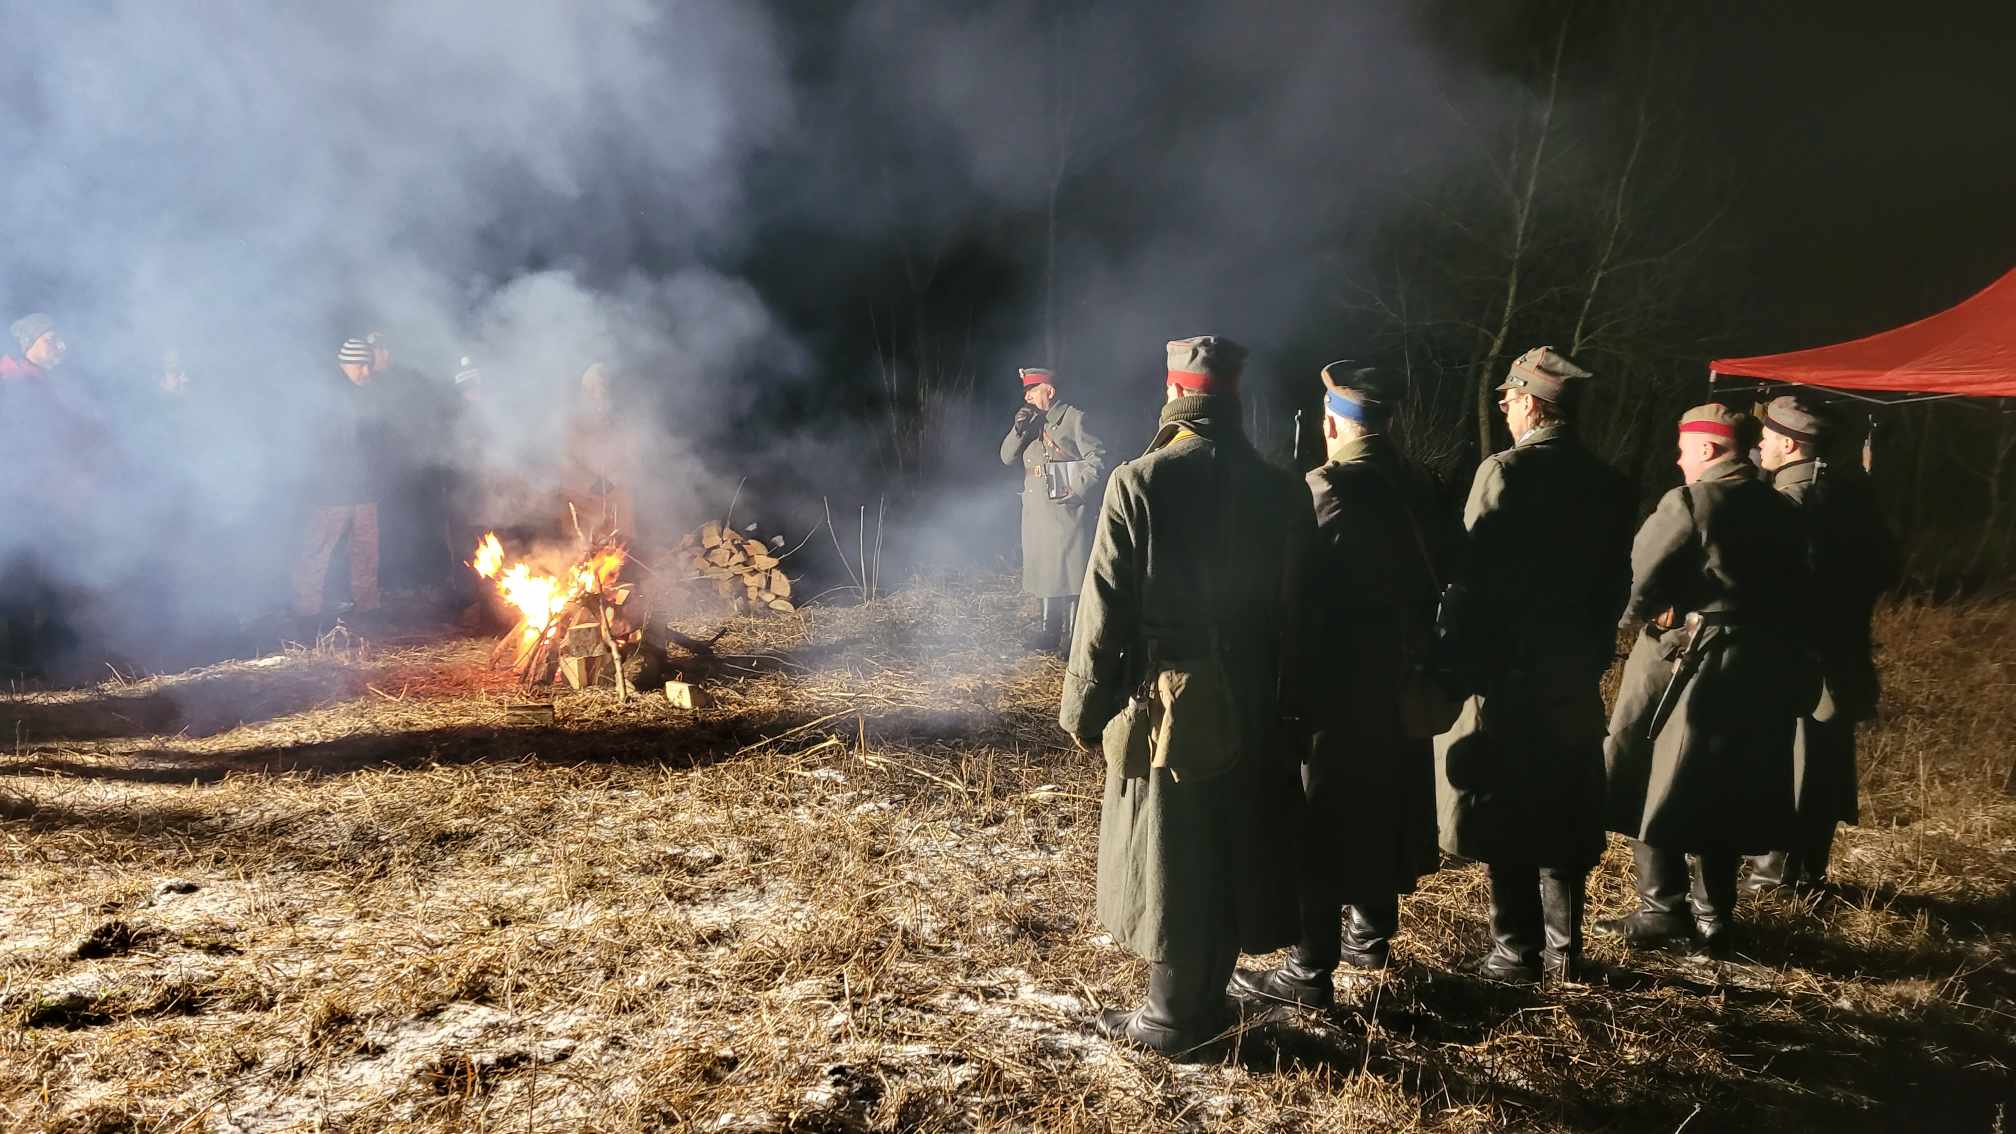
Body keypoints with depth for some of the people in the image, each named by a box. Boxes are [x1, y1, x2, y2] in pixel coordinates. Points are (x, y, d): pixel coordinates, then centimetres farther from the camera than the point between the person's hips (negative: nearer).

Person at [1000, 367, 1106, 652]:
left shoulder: (1073, 418, -7)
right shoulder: (1030, 422, 14)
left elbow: (1096, 458, -11)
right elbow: (1007, 457, 8)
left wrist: (1076, 493, -17)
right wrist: (1018, 429, -8)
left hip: (1065, 510, -7)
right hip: (1036, 511, 8)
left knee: (1069, 570, -5)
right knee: (1044, 569, 14)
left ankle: (1073, 636, 0)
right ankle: (1051, 631, 25)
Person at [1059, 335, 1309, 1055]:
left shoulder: (1138, 483, -14)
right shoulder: (1280, 490, -1)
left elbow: (1105, 609, -13)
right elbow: (1295, 608, 4)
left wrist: (1084, 710, -4)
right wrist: (1279, 697, 13)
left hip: (1165, 708, -5)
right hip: (1250, 710, 5)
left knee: (1168, 859, 7)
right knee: (1232, 852, 16)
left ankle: (1175, 1017, 18)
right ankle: (1205, 1000, 31)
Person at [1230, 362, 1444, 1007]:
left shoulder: (1325, 490, -17)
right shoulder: (1420, 491, 6)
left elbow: (1304, 596, -20)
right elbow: (1431, 582, 11)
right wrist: (1417, 662, 19)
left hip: (1338, 683, -8)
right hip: (1403, 681, 8)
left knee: (1322, 820, -1)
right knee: (1384, 806, 19)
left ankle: (1311, 971, 5)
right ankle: (1370, 936, 33)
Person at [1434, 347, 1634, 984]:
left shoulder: (1504, 471, -13)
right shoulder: (1609, 484, 7)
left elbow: (1474, 579, -16)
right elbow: (1615, 585, 11)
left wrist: (1452, 662, -9)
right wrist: (1591, 656, 19)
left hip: (1505, 672, -6)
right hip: (1575, 675, 6)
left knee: (1503, 813, 2)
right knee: (1564, 813, 13)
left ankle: (1517, 952, 8)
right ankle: (1562, 951, 20)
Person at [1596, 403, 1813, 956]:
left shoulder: (1689, 503, -13)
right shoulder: (1780, 511, 10)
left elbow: (1640, 578, -15)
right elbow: (1795, 597, 14)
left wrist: (1643, 614, 5)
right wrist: (1787, 672, 19)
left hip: (1685, 665, -7)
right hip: (1759, 676, 7)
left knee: (1654, 785, 5)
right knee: (1722, 795, 14)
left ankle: (1662, 910, 6)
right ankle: (1714, 917, 18)